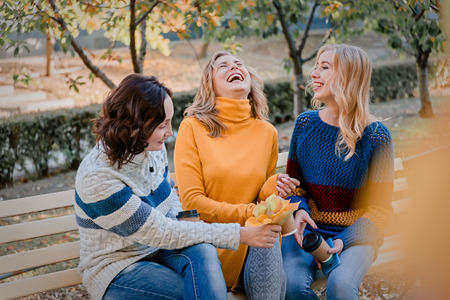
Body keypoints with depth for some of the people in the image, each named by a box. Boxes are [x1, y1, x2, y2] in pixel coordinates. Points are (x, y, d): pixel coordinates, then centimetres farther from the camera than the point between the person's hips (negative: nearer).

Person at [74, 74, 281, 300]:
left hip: (157, 251, 6)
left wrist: (184, 226, -8)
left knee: (202, 251, -28)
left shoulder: (153, 149, -2)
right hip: (116, 271, -6)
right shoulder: (98, 179, -26)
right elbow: (160, 233, -26)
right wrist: (240, 235, -25)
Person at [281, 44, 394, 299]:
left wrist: (345, 240, -18)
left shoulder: (375, 135, -7)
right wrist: (299, 209, -9)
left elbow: (380, 206, -4)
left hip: (355, 233, -2)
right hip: (308, 228, 3)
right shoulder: (305, 123, 3)